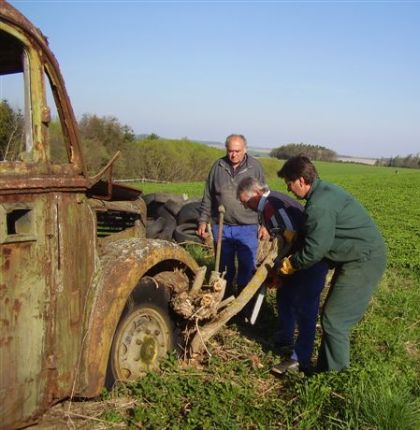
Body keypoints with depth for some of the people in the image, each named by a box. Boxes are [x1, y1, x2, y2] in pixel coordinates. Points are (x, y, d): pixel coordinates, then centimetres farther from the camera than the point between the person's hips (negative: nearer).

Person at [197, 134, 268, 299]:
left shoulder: (255, 167, -2)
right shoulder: (218, 166, 2)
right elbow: (208, 197, 8)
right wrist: (203, 220, 6)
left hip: (247, 228, -2)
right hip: (221, 227, 2)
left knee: (247, 267, 5)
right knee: (225, 267, 15)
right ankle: (225, 298, 31)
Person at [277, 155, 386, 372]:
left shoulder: (319, 205, -24)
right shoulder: (324, 190, 8)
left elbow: (313, 251, -19)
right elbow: (315, 238, 18)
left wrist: (289, 264, -3)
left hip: (363, 262, -10)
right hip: (359, 258, 10)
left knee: (334, 320, -5)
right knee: (333, 316, 17)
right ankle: (326, 368, 29)